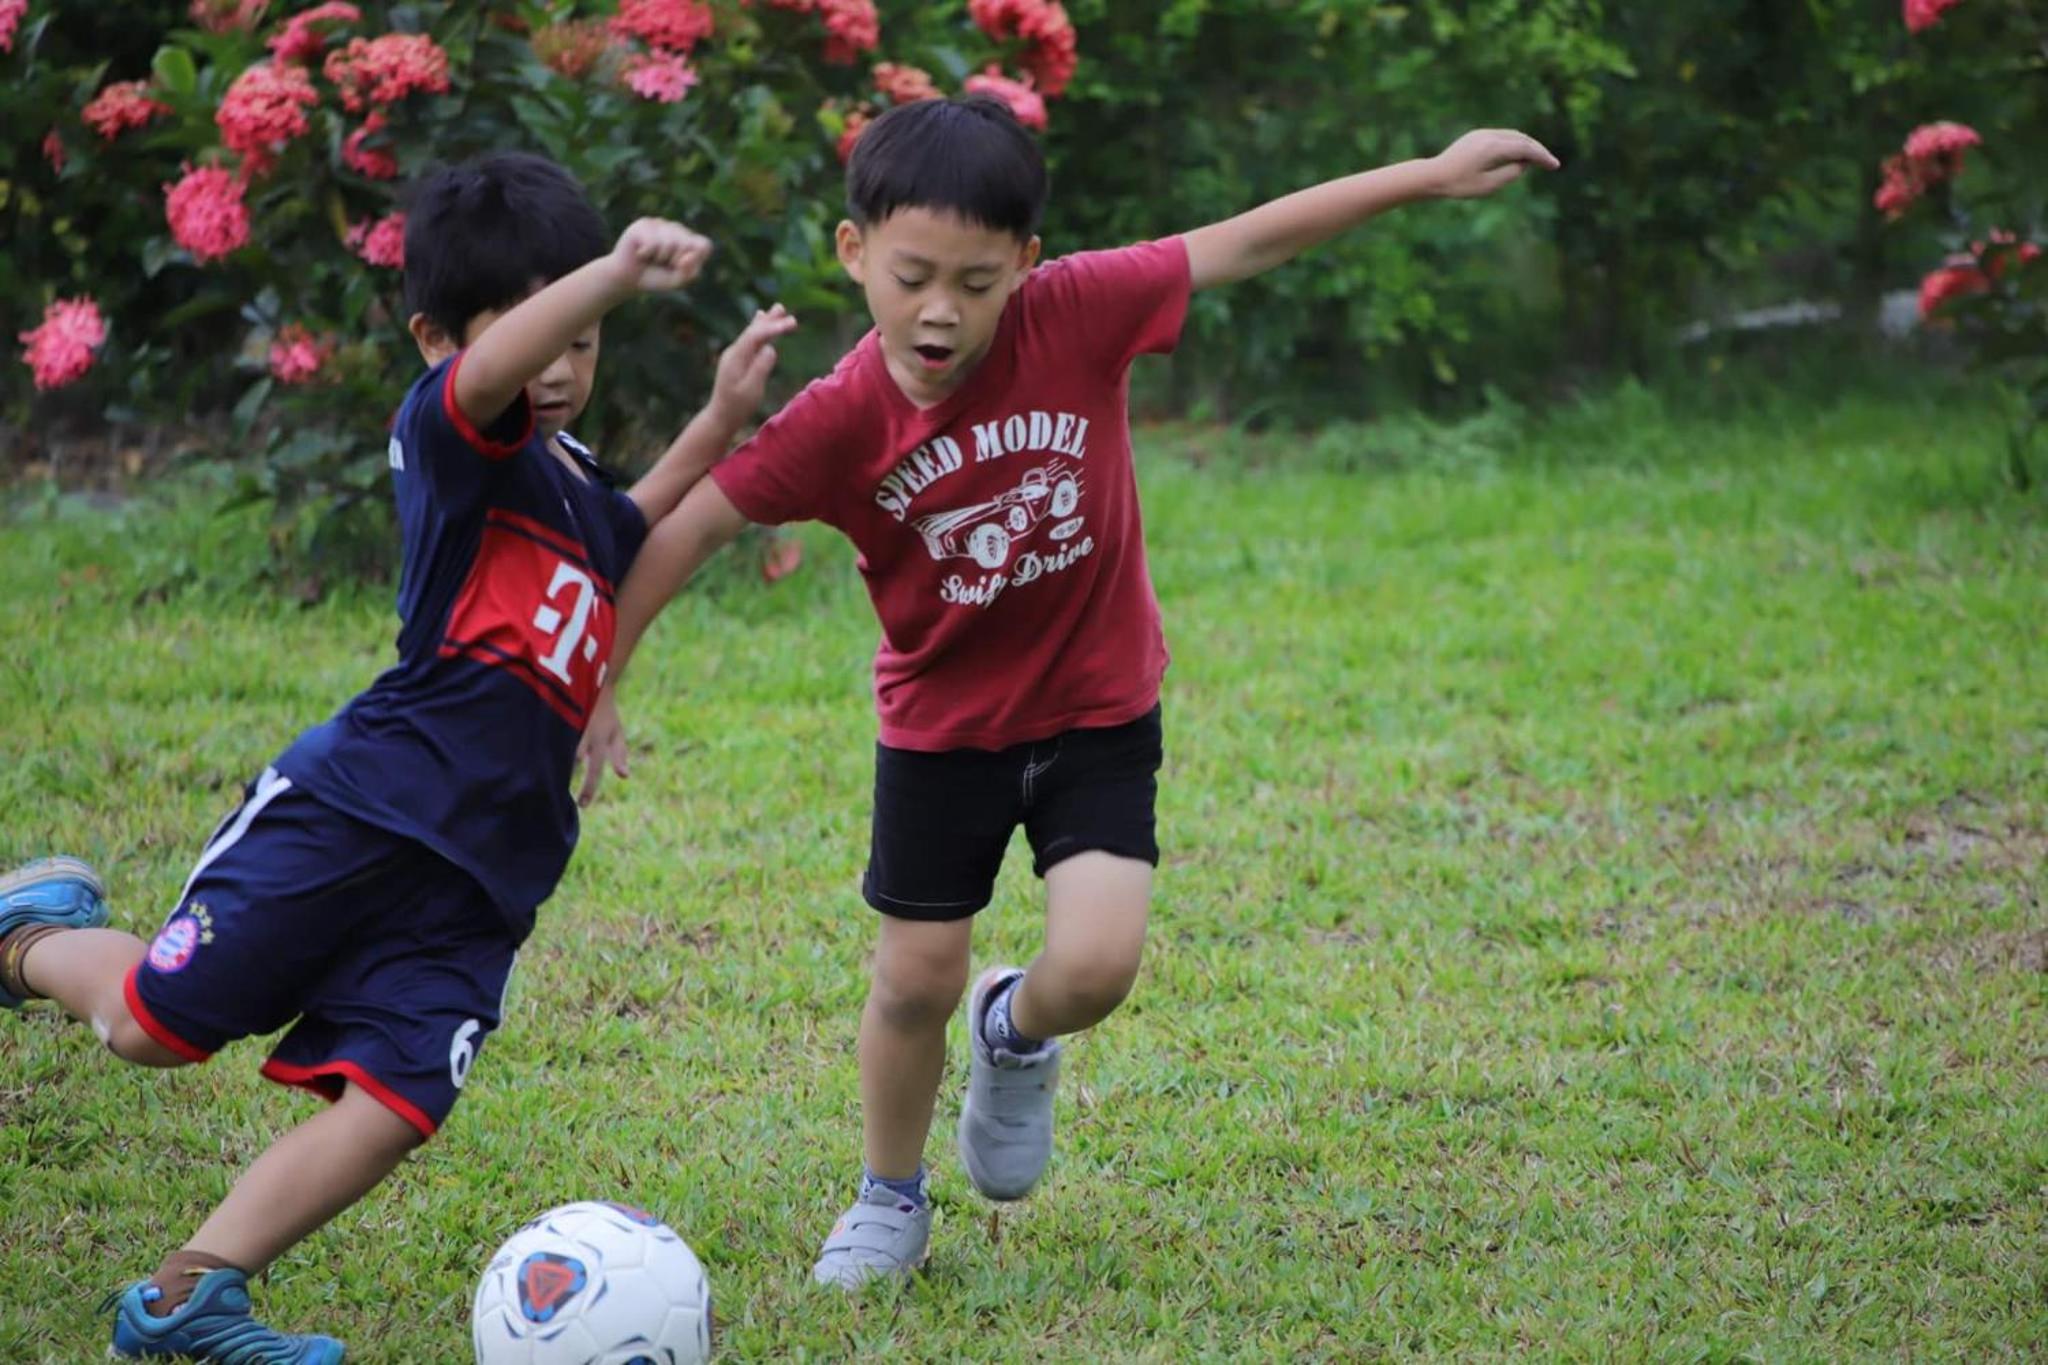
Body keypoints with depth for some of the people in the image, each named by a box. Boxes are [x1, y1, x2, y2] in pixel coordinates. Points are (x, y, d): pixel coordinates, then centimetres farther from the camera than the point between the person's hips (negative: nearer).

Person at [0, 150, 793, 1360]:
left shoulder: (571, 480, 19)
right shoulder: (448, 436, -7)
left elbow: (626, 538, 44)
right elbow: (487, 374, -32)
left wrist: (720, 421, 29)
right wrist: (618, 269, -48)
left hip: (481, 875, 7)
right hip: (356, 815, -7)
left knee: (392, 1106, -9)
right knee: (152, 1022, -2)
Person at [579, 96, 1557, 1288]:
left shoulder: (1077, 316, -22)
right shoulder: (840, 419, -22)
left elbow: (1248, 245, -16)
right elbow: (693, 526, -15)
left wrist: (1434, 175, -14)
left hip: (1098, 711, 0)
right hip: (941, 727, 0)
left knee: (1094, 968, -14)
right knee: (917, 986, 8)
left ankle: (1017, 1035, 23)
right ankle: (891, 1204, 34)